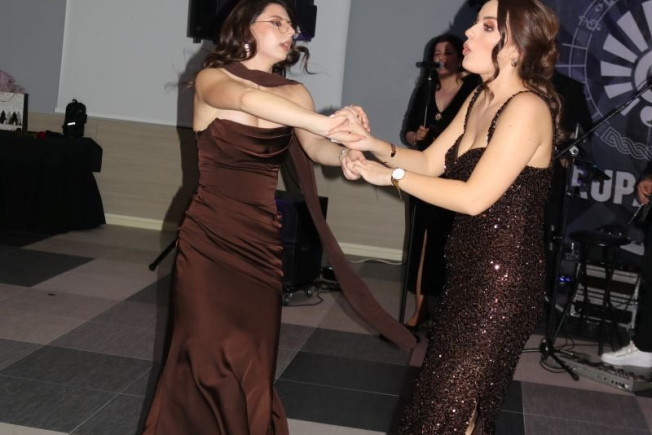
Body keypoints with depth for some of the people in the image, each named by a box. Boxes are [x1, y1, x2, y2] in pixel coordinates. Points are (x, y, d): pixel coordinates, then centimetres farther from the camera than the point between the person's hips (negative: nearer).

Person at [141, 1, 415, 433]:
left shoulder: (295, 94, 5)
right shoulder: (211, 79, -8)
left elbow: (313, 147, -9)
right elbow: (246, 98, -29)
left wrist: (343, 154, -32)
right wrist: (327, 123, -40)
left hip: (262, 242, 4)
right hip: (208, 239, -3)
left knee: (251, 363, 6)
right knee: (208, 358, -2)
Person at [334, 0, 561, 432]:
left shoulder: (526, 108, -21)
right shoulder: (479, 99, 9)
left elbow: (474, 198, -25)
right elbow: (430, 163, 10)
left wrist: (392, 176, -18)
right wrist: (372, 143, -6)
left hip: (504, 278, -9)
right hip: (470, 268, 9)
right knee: (448, 393, 19)